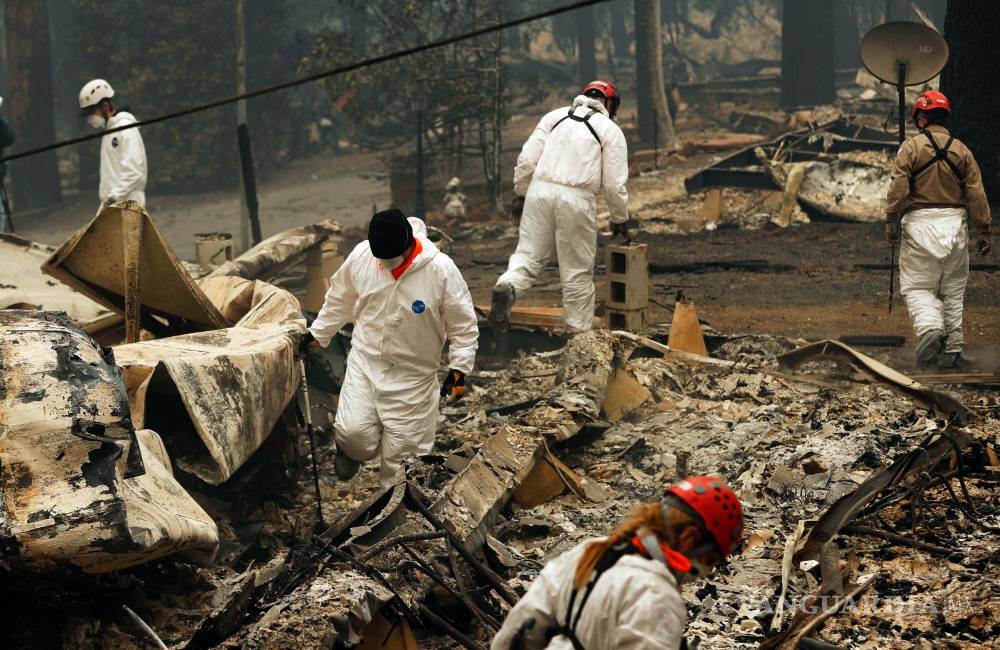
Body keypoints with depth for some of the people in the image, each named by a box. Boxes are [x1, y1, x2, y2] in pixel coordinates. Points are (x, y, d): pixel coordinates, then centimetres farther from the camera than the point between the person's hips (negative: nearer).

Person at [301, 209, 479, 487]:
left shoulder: (442, 270, -20)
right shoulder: (361, 255, -12)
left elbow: (463, 326, -9)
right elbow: (339, 299, 7)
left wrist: (459, 370, -12)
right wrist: (318, 333, 14)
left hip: (413, 376, -2)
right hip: (365, 362, 2)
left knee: (402, 450, 2)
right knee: (353, 432, -12)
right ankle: (351, 450, 24)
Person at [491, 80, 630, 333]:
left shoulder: (555, 116, 14)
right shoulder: (610, 130, 5)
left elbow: (527, 159, 8)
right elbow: (615, 183, 2)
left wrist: (520, 193, 19)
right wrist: (620, 218, 15)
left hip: (540, 190, 3)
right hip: (577, 199, -3)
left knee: (529, 253, 10)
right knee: (578, 270, 7)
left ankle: (507, 286, -21)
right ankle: (579, 331, 12)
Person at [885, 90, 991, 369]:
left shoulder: (910, 147, -2)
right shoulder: (961, 150, 7)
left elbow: (898, 189, -11)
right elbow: (976, 194, 4)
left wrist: (890, 222, -5)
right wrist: (984, 231, 7)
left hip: (920, 223, -3)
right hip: (955, 223, 3)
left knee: (917, 287, 1)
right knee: (953, 291, 11)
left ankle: (930, 329, -26)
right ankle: (952, 350, 12)